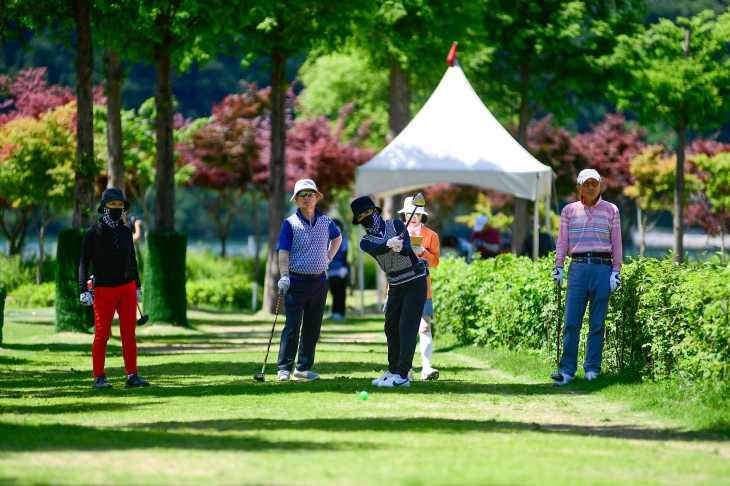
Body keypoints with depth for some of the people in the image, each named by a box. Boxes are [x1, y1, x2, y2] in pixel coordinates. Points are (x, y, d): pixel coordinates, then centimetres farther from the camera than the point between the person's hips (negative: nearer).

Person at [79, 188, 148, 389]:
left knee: (129, 334, 2)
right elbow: (84, 262, -6)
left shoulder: (125, 231, 10)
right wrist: (84, 290, -14)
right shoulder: (93, 233, -3)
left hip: (127, 288, 4)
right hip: (104, 289, -4)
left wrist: (137, 286, 19)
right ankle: (99, 377, 7)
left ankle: (132, 376, 5)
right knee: (102, 335, 0)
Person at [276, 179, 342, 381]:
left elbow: (337, 238, 30)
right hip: (297, 282, -4)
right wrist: (284, 275, -24)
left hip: (319, 282, 4)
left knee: (313, 329, 6)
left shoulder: (326, 222, 8)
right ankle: (284, 369, -9)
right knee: (292, 327, -9)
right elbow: (283, 251, -10)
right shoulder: (290, 223, -3)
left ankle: (303, 368, 14)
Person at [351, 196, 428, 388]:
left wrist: (400, 247, -46)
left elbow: (407, 248, -22)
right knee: (391, 328, 12)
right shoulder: (366, 242, 1)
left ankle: (402, 376, -15)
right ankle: (393, 371, 26)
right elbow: (377, 250, -23)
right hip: (396, 286, 5)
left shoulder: (396, 225, -5)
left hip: (415, 282, -5)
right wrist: (389, 244, -45)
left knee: (406, 328, -11)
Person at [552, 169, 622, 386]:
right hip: (578, 267, 1)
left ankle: (592, 369, 7)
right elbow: (562, 241, 11)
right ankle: (567, 370, -6)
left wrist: (616, 271, 1)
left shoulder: (611, 210, 9)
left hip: (602, 268, -1)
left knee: (597, 323, 1)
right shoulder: (569, 211, 12)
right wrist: (558, 267, 0)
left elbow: (616, 244, 8)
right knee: (571, 322, -5)